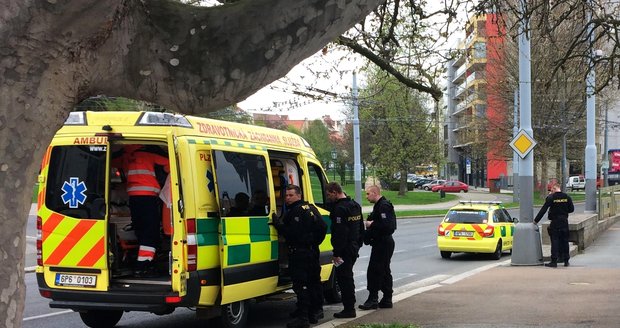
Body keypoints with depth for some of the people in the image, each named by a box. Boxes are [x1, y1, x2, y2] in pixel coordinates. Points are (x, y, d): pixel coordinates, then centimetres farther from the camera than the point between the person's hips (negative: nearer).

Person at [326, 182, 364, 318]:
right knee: (348, 277, 19)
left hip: (344, 250, -10)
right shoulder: (354, 205, 13)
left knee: (343, 278, -4)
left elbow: (340, 233, -23)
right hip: (354, 248, 10)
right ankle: (350, 306, 27)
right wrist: (358, 244, 26)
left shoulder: (340, 209, -19)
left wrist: (337, 253, -21)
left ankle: (349, 309, -2)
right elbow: (360, 227, 22)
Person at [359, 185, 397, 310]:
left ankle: (373, 299, -6)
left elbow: (387, 226, -26)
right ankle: (387, 299, 18)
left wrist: (371, 224, -16)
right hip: (383, 243, 11)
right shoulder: (379, 206, 18)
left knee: (374, 271, -9)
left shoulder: (383, 206, -17)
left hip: (382, 244, -11)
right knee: (384, 272, 13)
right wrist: (368, 224, 8)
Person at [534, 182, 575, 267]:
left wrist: (536, 220, -3)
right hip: (564, 222, 4)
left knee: (555, 241, -2)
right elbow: (571, 209, 7)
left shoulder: (551, 198, -9)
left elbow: (543, 210, -9)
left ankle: (554, 261, -4)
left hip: (555, 222, -4)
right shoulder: (567, 197, 2)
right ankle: (566, 261, 16)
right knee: (564, 241, 11)